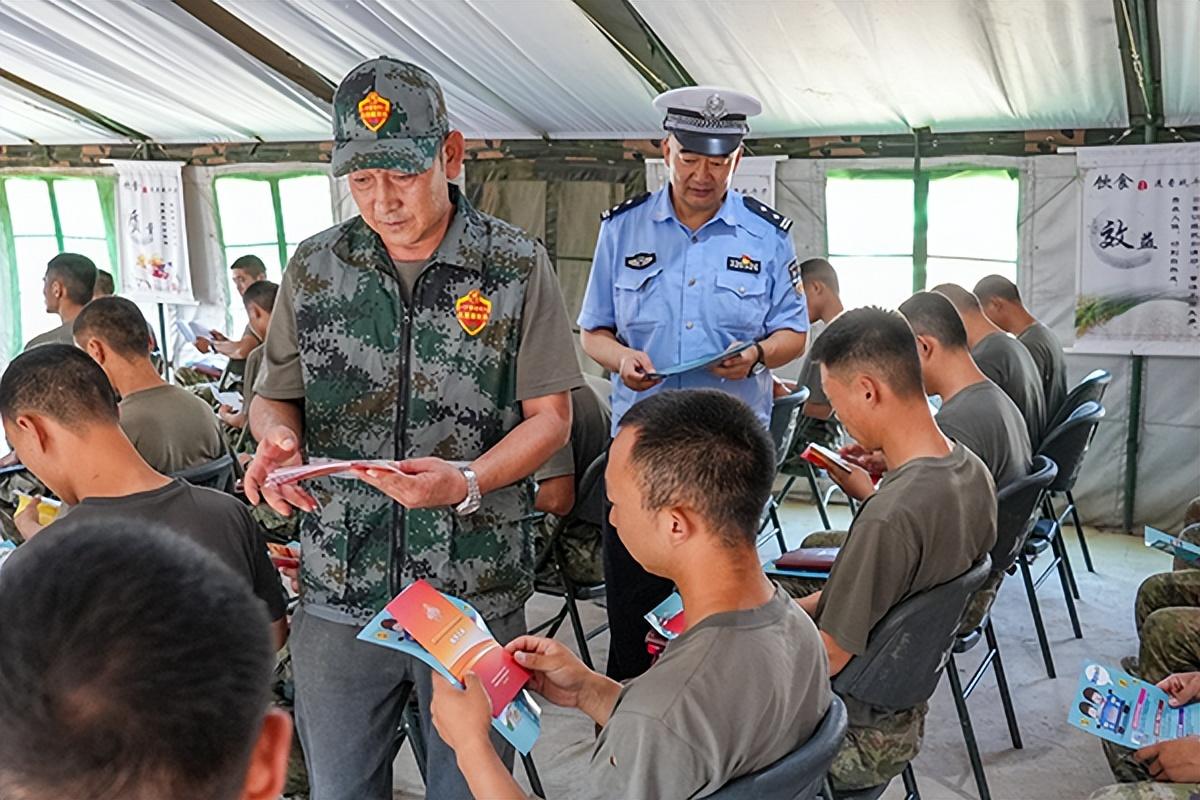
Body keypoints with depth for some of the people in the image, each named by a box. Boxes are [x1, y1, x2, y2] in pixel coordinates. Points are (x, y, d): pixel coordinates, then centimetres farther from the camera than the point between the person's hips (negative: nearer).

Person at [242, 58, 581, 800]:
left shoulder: (518, 267, -5)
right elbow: (274, 397, 11)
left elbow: (550, 416, -4)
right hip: (338, 592, 3)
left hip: (477, 593, -2)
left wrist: (468, 481, -21)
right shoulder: (315, 267, 3)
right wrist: (275, 437, -13)